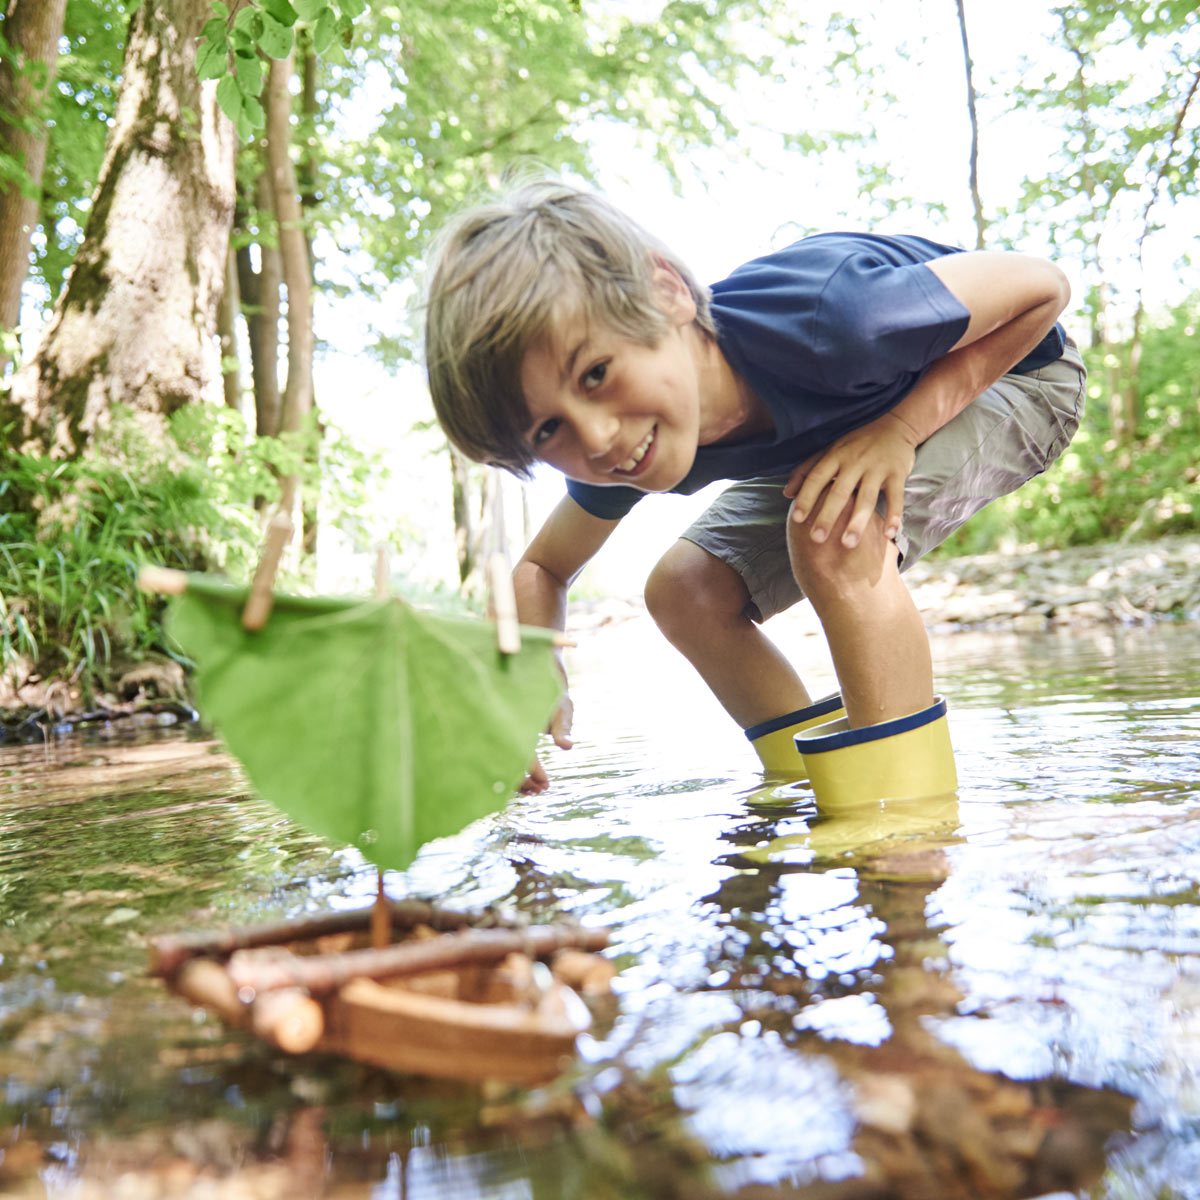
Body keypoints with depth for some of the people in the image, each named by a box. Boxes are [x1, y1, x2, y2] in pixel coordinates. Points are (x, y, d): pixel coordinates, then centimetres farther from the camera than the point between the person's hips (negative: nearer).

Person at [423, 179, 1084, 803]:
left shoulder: (822, 316, -43)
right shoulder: (624, 448, -22)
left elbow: (1043, 285, -26)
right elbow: (540, 567, -3)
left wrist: (899, 427, -35)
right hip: (833, 427, 6)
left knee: (836, 531, -34)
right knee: (684, 591, -5)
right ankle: (812, 794, 11)